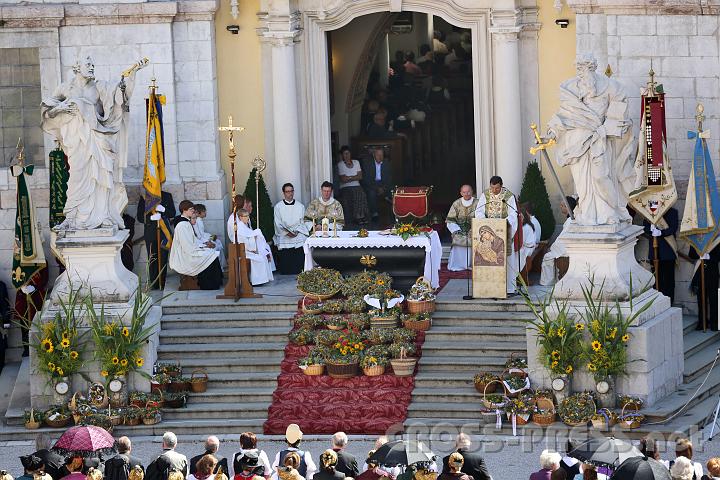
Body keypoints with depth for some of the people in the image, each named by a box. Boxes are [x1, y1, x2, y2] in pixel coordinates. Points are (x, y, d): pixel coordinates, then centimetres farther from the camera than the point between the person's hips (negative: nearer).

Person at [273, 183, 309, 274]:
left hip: (298, 236, 1)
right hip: (284, 238, -1)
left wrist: (296, 231, -7)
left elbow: (302, 222, 10)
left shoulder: (300, 206, 13)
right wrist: (286, 233, -11)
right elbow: (278, 224, 3)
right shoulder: (278, 207, 7)